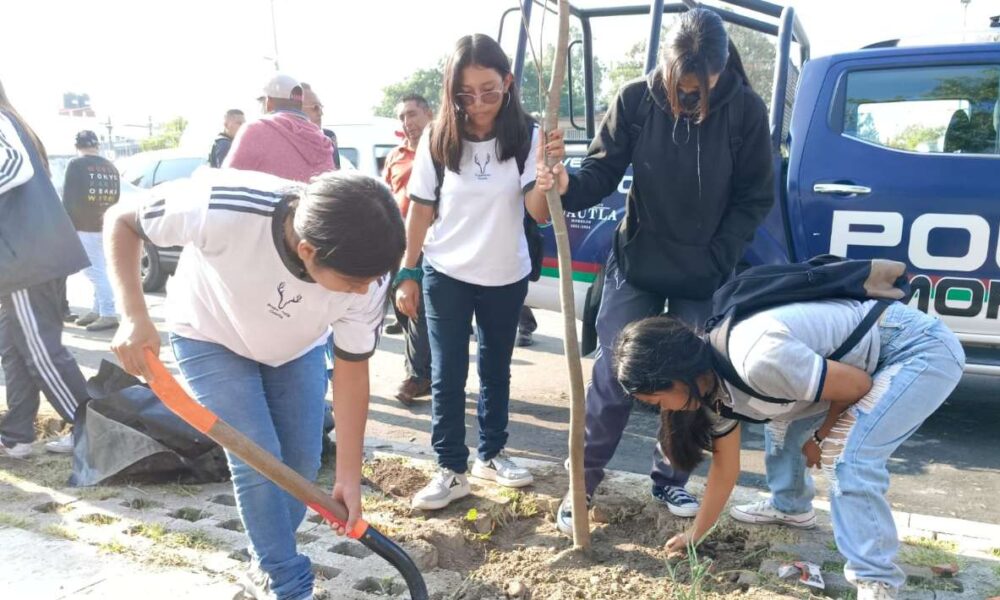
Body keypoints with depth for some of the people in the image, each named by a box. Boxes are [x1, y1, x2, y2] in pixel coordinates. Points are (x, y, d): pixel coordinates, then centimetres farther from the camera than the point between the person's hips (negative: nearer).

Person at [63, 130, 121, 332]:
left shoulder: (76, 165, -8)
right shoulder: (111, 167, 14)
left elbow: (68, 198, -11)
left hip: (85, 226, -8)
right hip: (107, 226, 8)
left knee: (95, 271, -6)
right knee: (99, 270, 15)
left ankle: (108, 314, -9)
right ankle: (98, 310, 20)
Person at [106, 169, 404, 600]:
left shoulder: (366, 275, -31)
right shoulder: (222, 210, -43)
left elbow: (352, 372, -17)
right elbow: (122, 222, -22)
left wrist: (349, 475, -14)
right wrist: (135, 317, -33)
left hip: (297, 347, 3)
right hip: (212, 339, -3)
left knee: (302, 461, 2)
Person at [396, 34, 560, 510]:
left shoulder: (525, 136, -10)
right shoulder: (437, 139, -7)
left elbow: (539, 212, -19)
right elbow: (420, 209, -1)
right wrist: (407, 273, -2)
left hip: (506, 276, 1)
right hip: (445, 275, 0)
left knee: (496, 368, 15)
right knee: (447, 376, 2)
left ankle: (491, 454, 31)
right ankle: (452, 469, 14)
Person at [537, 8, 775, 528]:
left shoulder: (745, 110, -9)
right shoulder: (636, 100, -9)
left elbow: (755, 198, -4)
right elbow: (603, 170, -8)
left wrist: (716, 260, -11)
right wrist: (569, 185, -30)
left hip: (705, 276, 1)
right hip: (636, 265, 0)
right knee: (612, 375, 1)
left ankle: (670, 478, 30)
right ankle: (583, 481, 17)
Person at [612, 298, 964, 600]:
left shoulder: (757, 359, -34)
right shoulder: (714, 382, -4)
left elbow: (858, 385, -22)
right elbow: (725, 468, 9)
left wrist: (821, 437, -4)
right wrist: (694, 536, 16)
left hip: (923, 349, -9)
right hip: (867, 355, 9)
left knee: (849, 457, -21)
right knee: (782, 420, 16)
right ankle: (790, 508, 38)